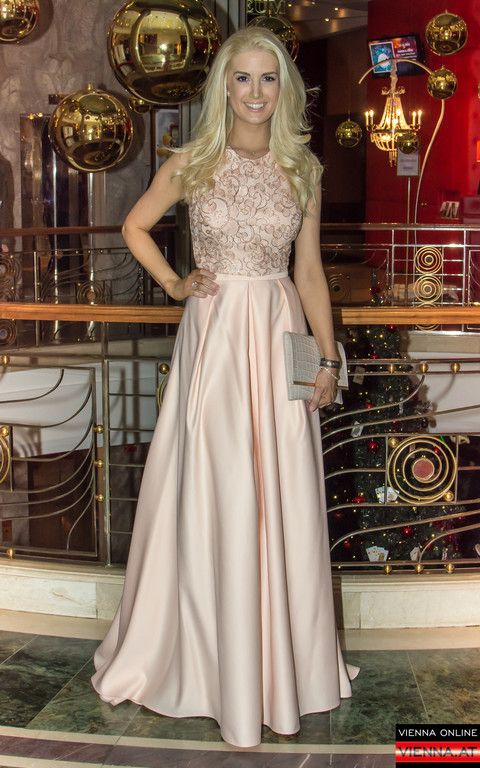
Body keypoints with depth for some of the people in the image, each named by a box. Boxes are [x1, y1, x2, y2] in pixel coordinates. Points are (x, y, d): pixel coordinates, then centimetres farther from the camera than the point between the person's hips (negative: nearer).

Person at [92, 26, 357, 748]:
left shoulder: (303, 168, 6)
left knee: (284, 500, 5)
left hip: (281, 336, 2)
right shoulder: (191, 163, 2)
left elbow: (310, 269, 7)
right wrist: (175, 285, 3)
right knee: (215, 497, 2)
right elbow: (135, 227, 15)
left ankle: (284, 659, 23)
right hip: (214, 336, -1)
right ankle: (220, 661, 18)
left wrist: (328, 357, 2)